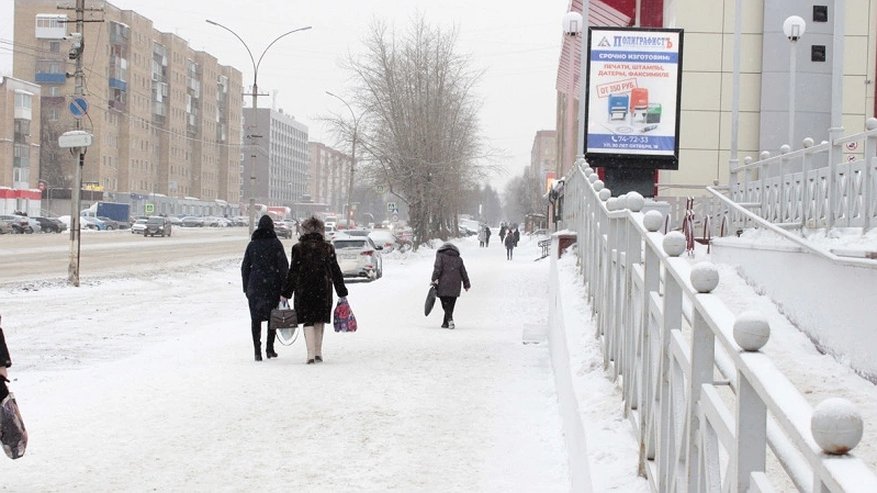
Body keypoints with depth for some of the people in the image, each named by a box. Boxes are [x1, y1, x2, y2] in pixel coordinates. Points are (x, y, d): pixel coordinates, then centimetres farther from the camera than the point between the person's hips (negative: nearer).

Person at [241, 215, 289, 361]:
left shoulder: (252, 244, 4)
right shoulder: (275, 244, -4)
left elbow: (245, 267, 7)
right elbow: (283, 266, -7)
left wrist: (246, 287, 14)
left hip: (255, 285, 2)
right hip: (272, 286, -2)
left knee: (255, 319, 4)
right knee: (273, 316, 11)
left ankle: (257, 351, -3)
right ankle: (270, 349, 9)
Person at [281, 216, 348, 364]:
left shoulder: (298, 248, -3)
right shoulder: (328, 248, 2)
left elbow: (292, 272, -3)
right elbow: (335, 271, 6)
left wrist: (286, 293, 2)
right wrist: (342, 293, 12)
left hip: (304, 290, -2)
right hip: (324, 289, 2)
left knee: (308, 321, 1)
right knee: (320, 321, 14)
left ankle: (311, 354, -10)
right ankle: (318, 352, 15)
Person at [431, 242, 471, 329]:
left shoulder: (440, 256, 4)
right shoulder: (458, 259, 16)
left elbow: (437, 268, -11)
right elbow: (463, 272, 17)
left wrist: (434, 279, -11)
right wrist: (467, 284, 22)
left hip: (443, 285, -3)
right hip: (455, 286, 4)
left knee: (446, 304, -3)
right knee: (451, 304, 12)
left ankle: (450, 319, -24)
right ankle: (445, 323, 15)